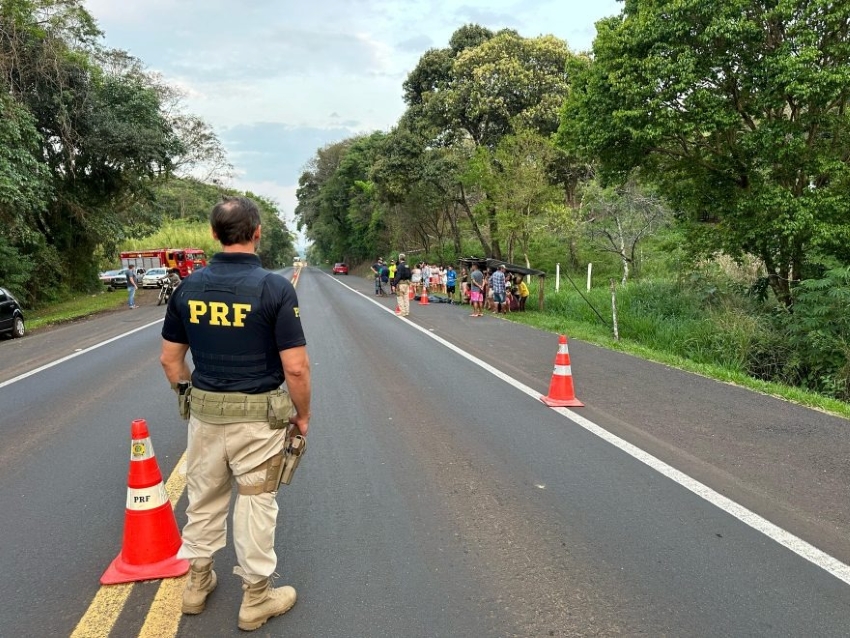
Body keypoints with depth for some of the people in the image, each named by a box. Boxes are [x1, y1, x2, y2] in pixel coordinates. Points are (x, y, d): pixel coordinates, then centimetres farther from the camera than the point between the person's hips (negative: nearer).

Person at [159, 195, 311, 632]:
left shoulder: (188, 286, -2)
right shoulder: (275, 287, -17)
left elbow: (170, 358, 6)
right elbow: (296, 367, -17)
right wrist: (302, 415, -3)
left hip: (204, 412, 4)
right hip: (258, 416, -4)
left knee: (203, 498, 21)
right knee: (255, 504, 10)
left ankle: (197, 582, 39)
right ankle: (256, 597, 25)